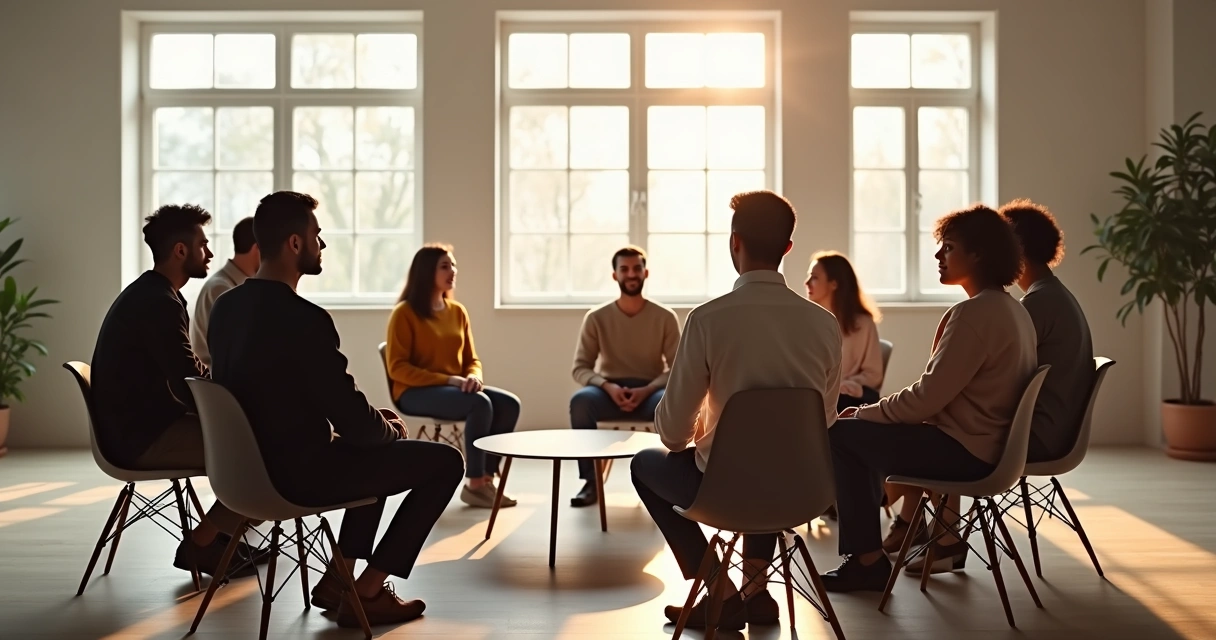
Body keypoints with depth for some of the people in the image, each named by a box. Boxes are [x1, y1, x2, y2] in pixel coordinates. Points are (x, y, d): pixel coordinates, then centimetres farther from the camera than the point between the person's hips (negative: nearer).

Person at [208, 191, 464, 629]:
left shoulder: (226, 306, 4)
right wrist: (391, 428, 1)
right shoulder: (303, 319, -24)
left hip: (255, 464, 9)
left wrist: (377, 422, 12)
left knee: (379, 452, 30)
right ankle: (365, 592, 6)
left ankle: (336, 579, 26)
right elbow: (353, 422, -22)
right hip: (300, 471, -9)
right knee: (445, 461, 2)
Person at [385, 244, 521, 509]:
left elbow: (472, 360, 15)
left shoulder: (458, 312, 11)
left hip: (457, 388, 7)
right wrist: (449, 380, -20)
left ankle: (486, 477, -11)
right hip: (415, 392, -7)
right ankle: (474, 484, -20)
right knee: (480, 403, -31)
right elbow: (397, 368, -13)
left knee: (509, 403, -17)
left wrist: (472, 377, -11)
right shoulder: (405, 313, -8)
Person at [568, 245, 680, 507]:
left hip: (650, 391, 0)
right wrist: (608, 387, -22)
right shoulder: (596, 317, 0)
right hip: (609, 391, 1)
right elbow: (580, 368, -2)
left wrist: (646, 390, -22)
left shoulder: (665, 317, -1)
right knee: (580, 400, -33)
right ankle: (591, 482, -22)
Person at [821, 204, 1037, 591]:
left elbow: (927, 398, -21)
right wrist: (877, 411, 11)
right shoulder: (1013, 309, 9)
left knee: (841, 435, -3)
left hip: (965, 451, -10)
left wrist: (865, 412, -6)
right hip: (991, 443, 10)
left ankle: (868, 560, 4)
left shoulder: (974, 313, -21)